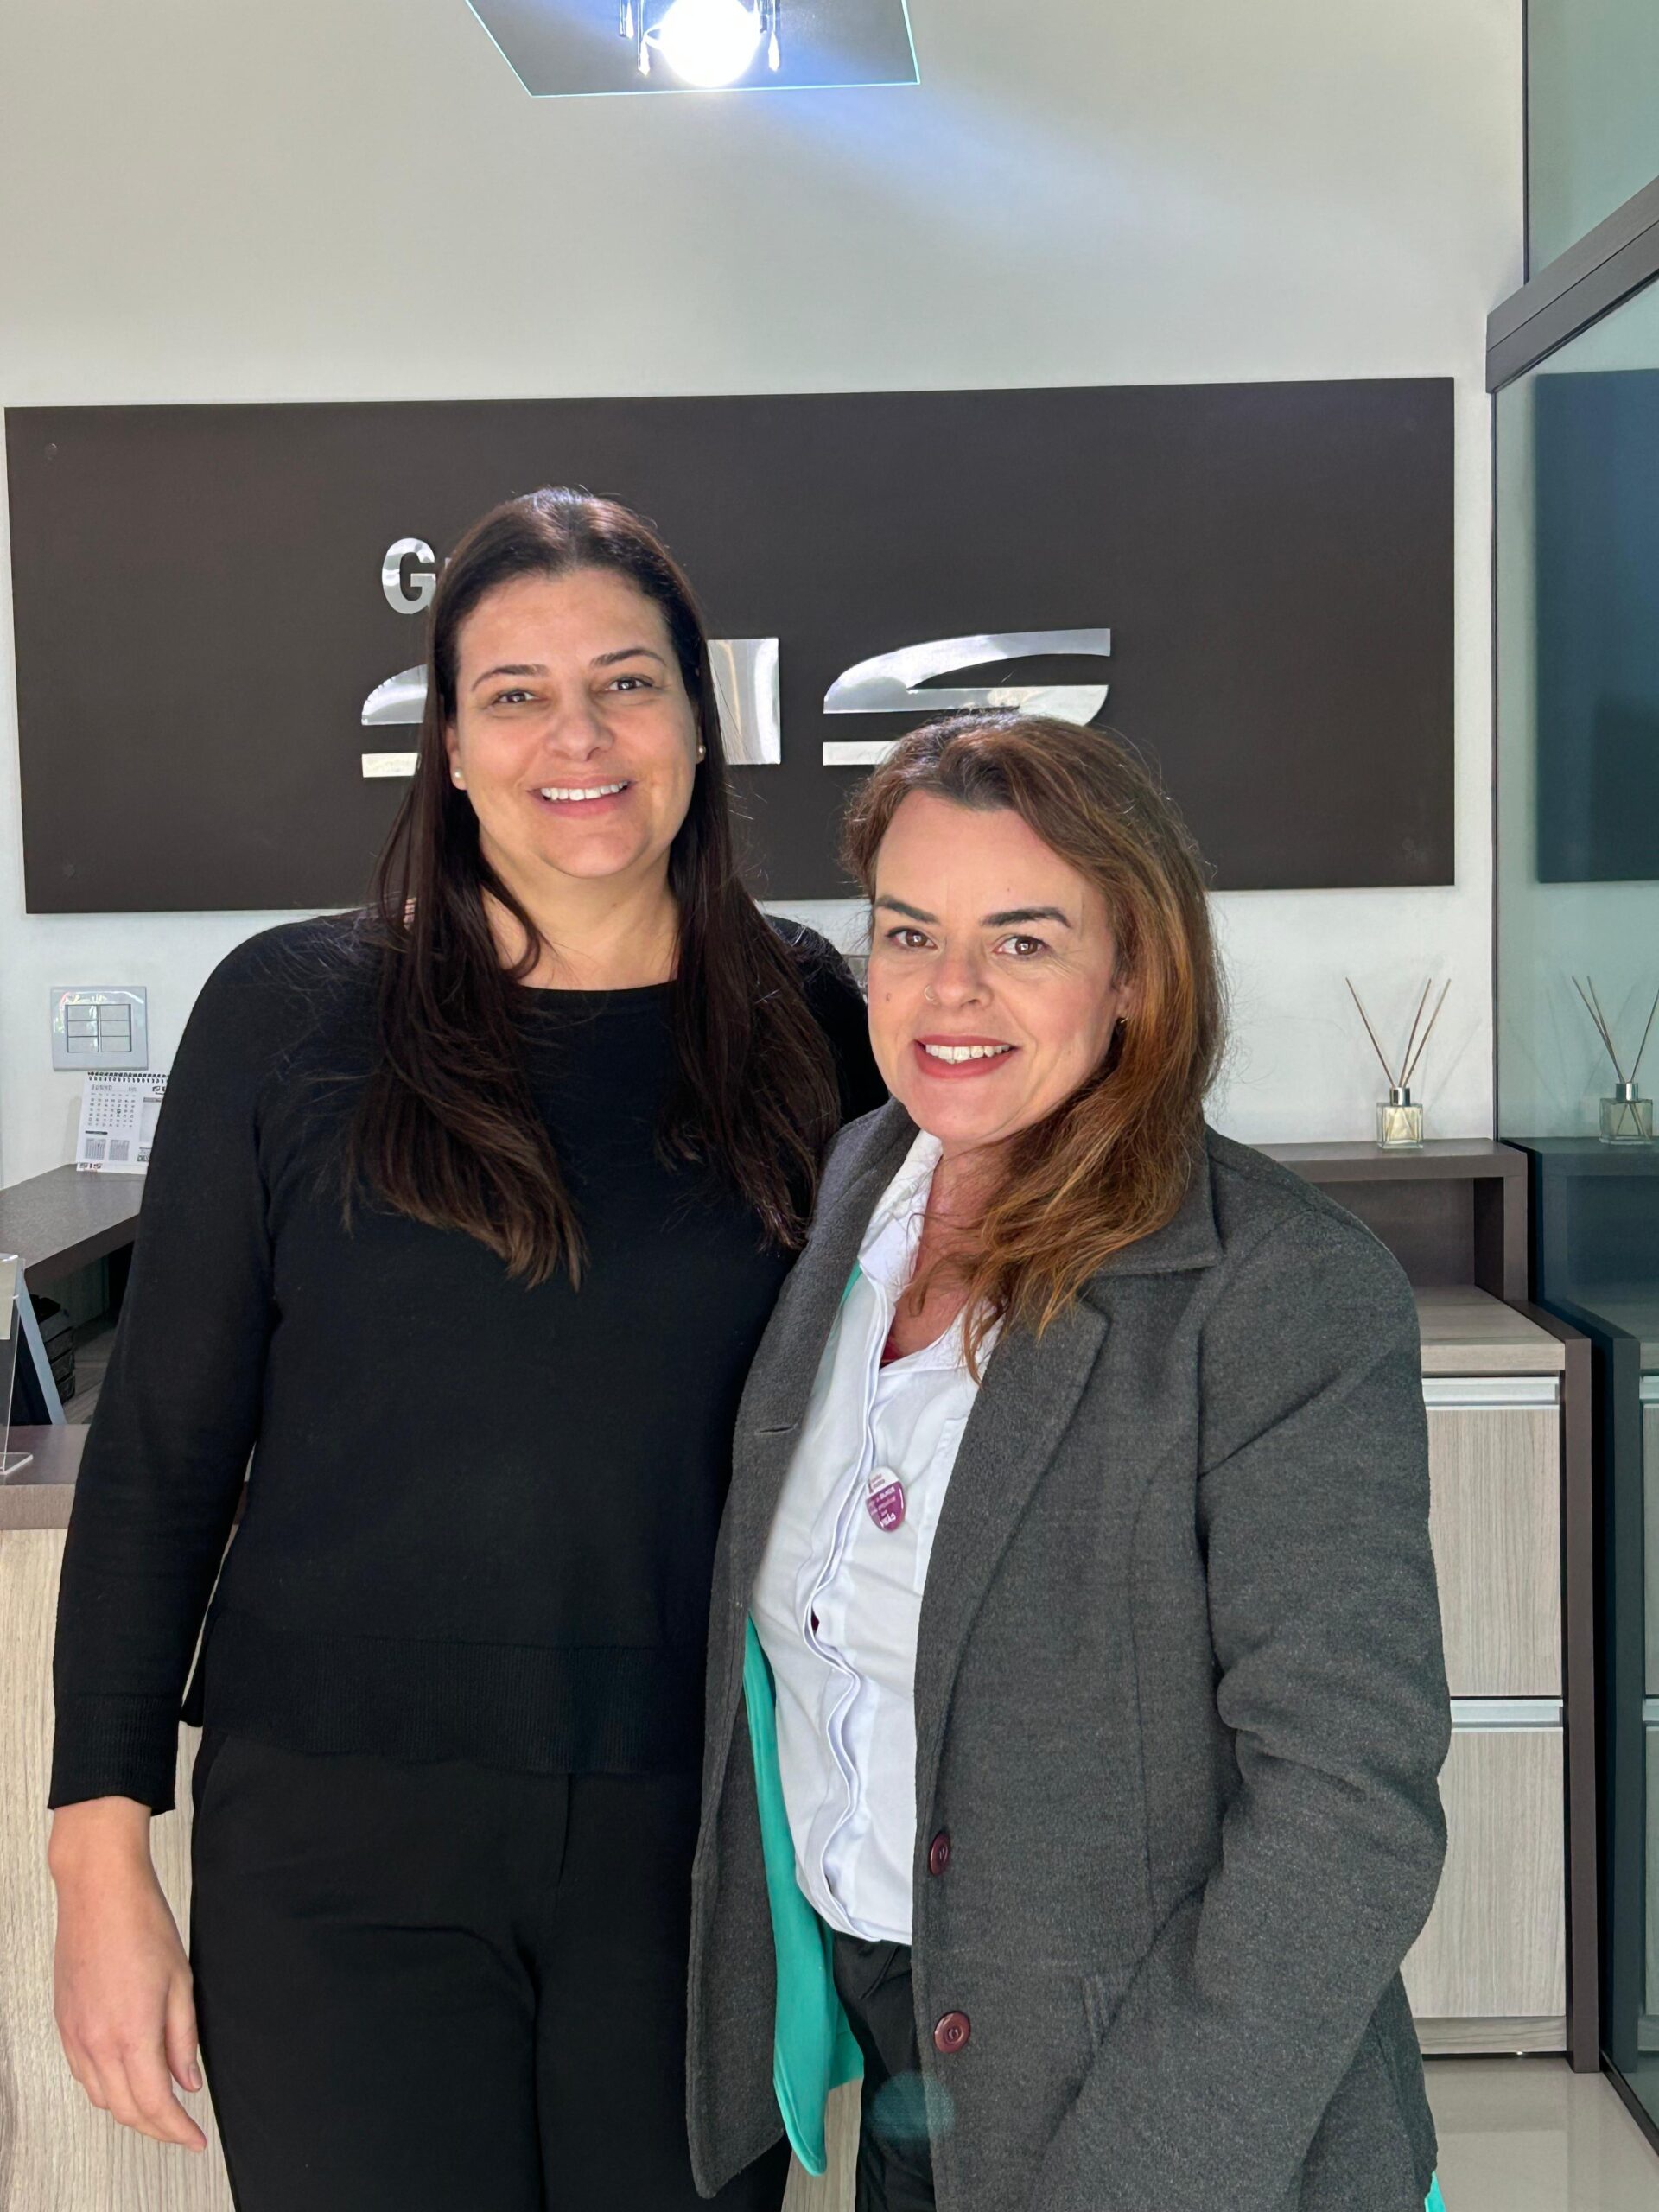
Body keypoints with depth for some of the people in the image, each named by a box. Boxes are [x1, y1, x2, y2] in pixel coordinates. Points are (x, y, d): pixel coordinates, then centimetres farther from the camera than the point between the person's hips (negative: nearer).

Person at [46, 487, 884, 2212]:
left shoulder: (804, 1020, 1)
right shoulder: (292, 1015, -5)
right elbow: (157, 1456, -1)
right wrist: (102, 1856, -3)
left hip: (701, 1833, 2)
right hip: (342, 1841, -1)